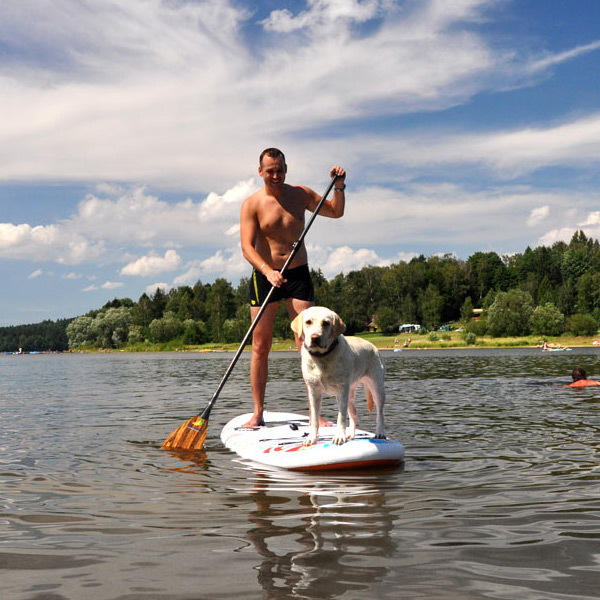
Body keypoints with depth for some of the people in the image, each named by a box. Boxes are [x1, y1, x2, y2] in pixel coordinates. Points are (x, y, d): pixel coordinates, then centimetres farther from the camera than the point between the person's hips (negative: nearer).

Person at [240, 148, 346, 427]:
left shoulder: (301, 194, 7)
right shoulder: (252, 204, -3)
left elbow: (336, 212, 20)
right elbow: (247, 247, -13)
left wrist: (339, 186, 2)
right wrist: (268, 271, -30)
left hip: (298, 275, 2)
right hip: (264, 276, -1)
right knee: (260, 346, 0)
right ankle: (257, 412, 9)